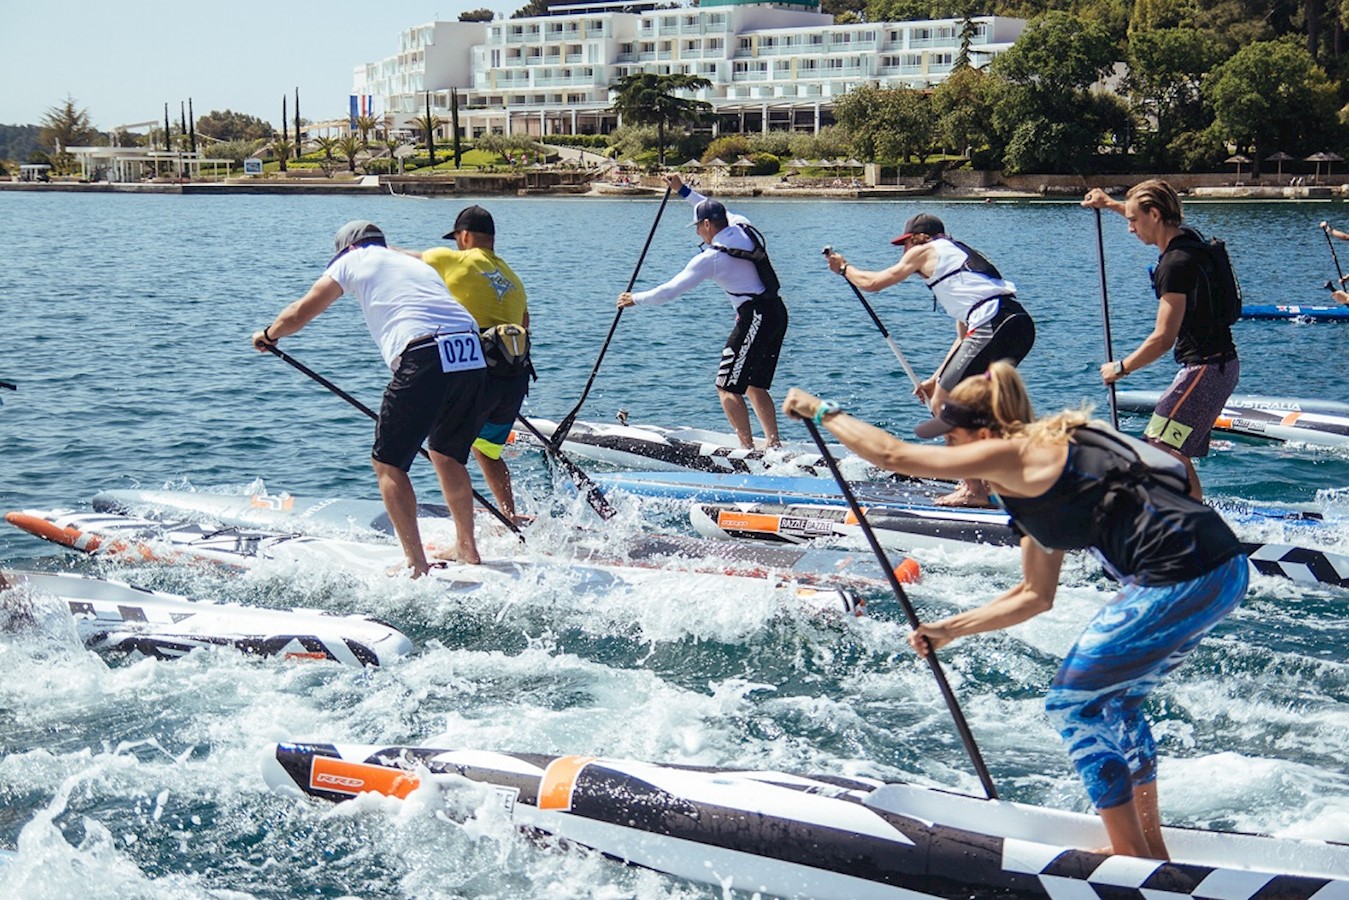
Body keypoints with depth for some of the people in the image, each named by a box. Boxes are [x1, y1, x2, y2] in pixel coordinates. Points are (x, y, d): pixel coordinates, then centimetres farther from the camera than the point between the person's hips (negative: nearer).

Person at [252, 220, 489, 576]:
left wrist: (267, 336, 42)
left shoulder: (354, 260, 18)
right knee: (447, 455, 25)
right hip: (473, 356, 6)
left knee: (388, 464, 5)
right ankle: (467, 550, 29)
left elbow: (299, 314, 21)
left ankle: (417, 565, -1)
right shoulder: (419, 264, 33)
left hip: (425, 359, -6)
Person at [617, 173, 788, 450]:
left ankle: (748, 449, -11)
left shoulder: (711, 258, -11)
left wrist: (636, 299, 7)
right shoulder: (743, 227, 9)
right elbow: (718, 211, 33)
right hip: (778, 312, 9)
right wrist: (683, 190, 35)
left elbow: (672, 290, -6)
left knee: (727, 387, -4)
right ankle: (774, 444, 11)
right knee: (755, 386, 16)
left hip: (755, 317, -9)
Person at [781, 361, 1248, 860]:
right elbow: (1035, 595, 25)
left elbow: (892, 453, -3)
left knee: (1072, 702, 4)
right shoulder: (1042, 464, 22)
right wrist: (949, 630, 25)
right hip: (1222, 569, 10)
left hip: (1182, 579, -10)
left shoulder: (1014, 454, -6)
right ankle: (1152, 850, 31)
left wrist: (823, 411, 10)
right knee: (1112, 701, 23)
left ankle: (1132, 858, 12)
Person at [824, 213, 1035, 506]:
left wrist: (844, 268, 38)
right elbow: (966, 338, 32)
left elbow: (872, 283, 19)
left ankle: (975, 490, -4)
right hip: (1022, 324, 9)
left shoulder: (925, 251, 11)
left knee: (942, 405, -2)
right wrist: (935, 380, 34)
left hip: (995, 325, -9)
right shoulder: (958, 254, 34)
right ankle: (978, 481, 26)